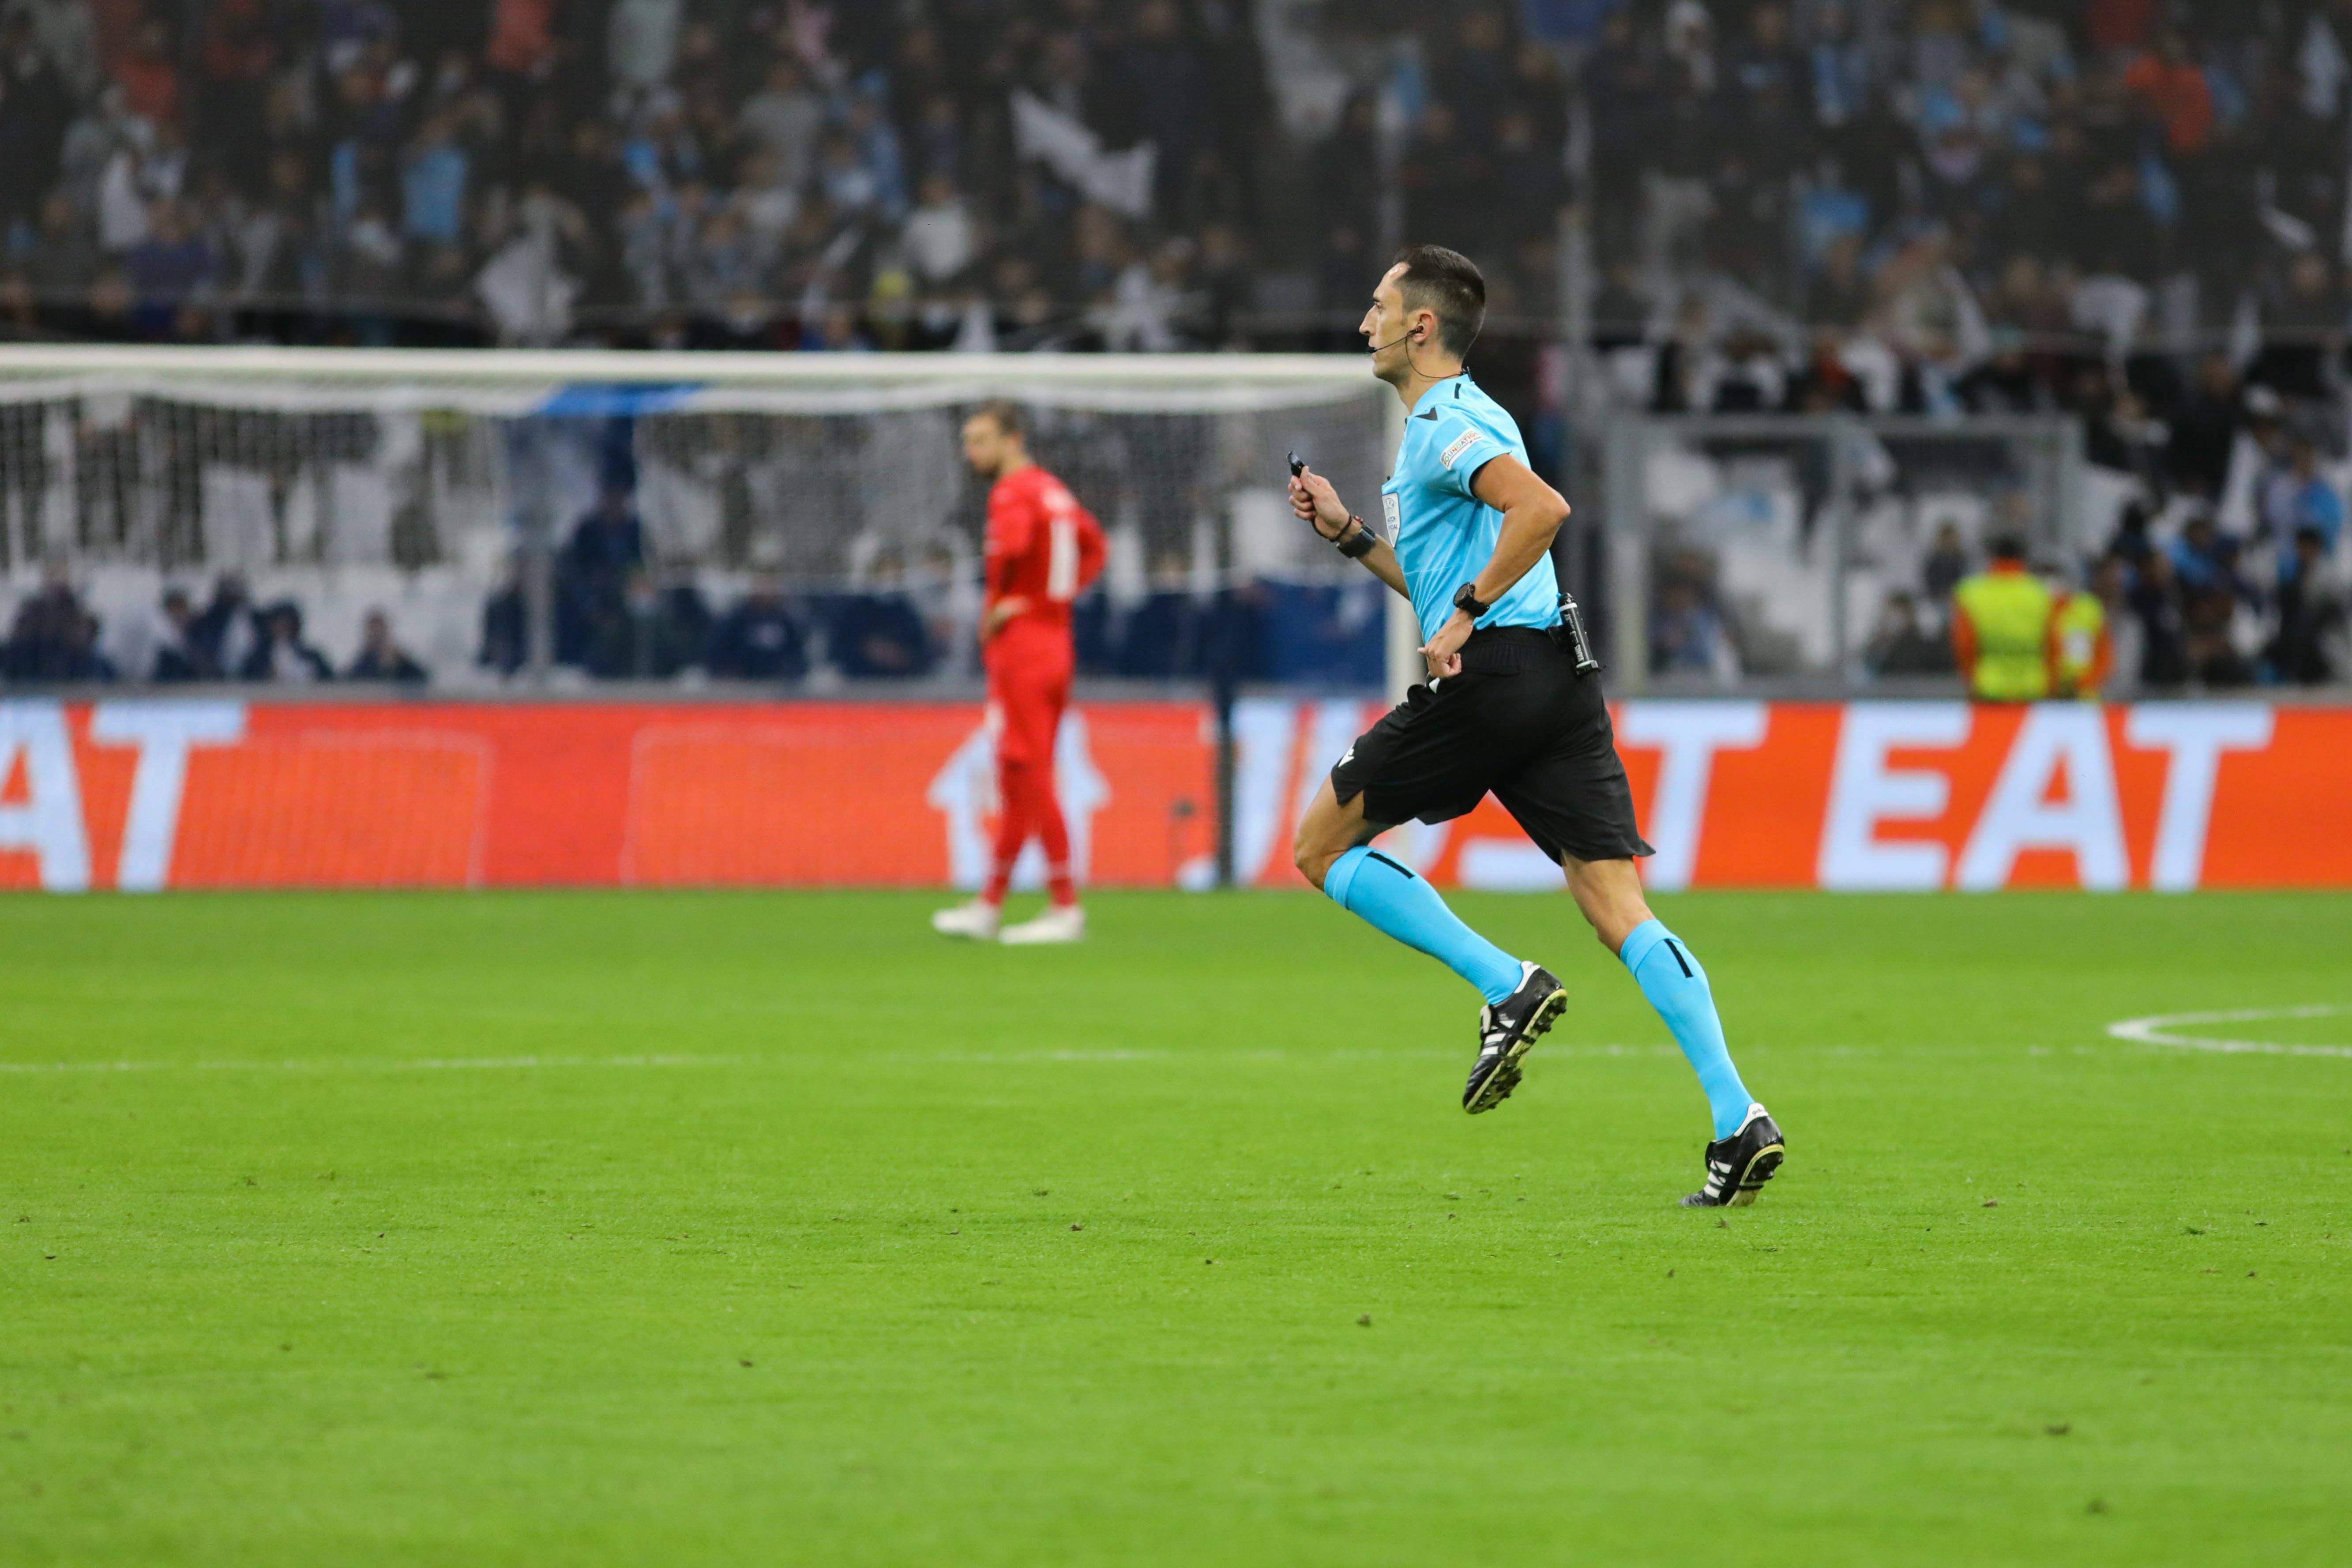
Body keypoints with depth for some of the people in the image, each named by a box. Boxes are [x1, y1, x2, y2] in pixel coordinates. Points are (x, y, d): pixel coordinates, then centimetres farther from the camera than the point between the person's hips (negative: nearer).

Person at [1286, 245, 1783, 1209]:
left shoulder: (1445, 423, -6)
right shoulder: (1454, 420, 25)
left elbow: (1541, 508, -24)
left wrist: (1465, 616, -20)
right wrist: (1349, 533, 28)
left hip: (1488, 676, -9)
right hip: (1557, 675, 9)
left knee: (1322, 847, 6)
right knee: (1619, 911, -1)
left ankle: (1508, 987, -5)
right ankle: (1738, 1119, -14)